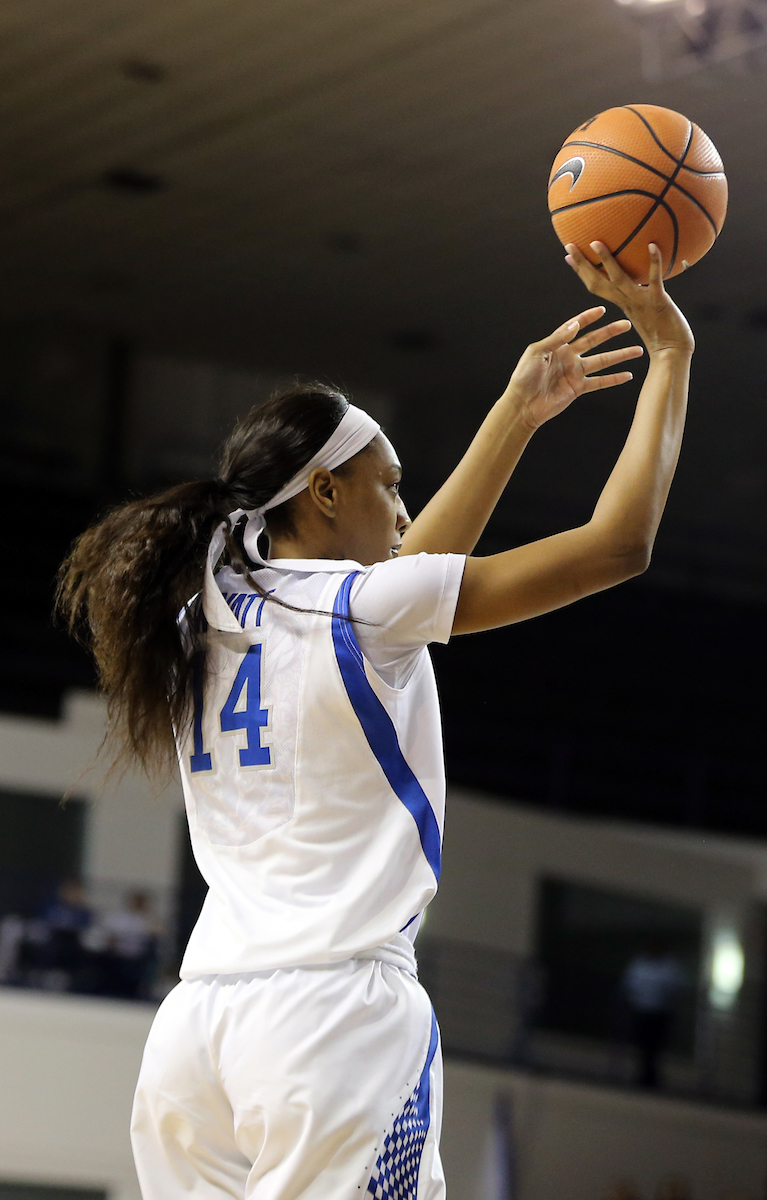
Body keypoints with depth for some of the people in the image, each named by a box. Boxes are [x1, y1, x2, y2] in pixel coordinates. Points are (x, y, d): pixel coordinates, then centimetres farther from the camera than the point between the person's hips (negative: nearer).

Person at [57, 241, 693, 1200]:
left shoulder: (202, 626, 17)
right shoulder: (356, 609, -3)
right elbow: (617, 544, 0)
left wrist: (518, 411, 36)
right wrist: (670, 353, 10)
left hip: (195, 1015, 7)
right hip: (336, 1004, -7)